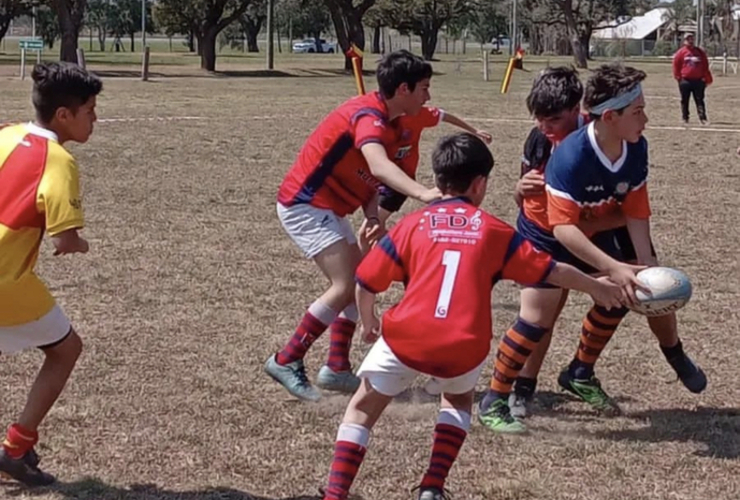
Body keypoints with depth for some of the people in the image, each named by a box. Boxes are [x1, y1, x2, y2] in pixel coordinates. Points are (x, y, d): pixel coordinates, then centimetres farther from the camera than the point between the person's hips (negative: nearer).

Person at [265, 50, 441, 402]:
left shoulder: (384, 121, 10)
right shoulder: (368, 116, -22)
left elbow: (366, 177, 9)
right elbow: (379, 166, -42)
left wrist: (373, 217, -10)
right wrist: (422, 193, -56)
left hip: (327, 208, 11)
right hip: (305, 205, -11)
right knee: (345, 286, -16)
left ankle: (337, 368, 14)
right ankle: (286, 361, -8)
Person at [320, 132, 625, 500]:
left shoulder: (412, 225, 7)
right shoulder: (494, 231, 8)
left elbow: (365, 284, 7)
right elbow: (553, 272, 17)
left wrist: (368, 323, 26)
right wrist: (595, 286, 33)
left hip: (405, 338, -1)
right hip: (464, 348, 1)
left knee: (363, 408, 17)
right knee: (459, 399, 32)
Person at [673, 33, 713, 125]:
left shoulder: (700, 52, 8)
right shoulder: (681, 52, 2)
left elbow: (705, 66, 10)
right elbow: (676, 65, 4)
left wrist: (707, 79, 6)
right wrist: (678, 77, -2)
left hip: (698, 80, 1)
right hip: (685, 81, -1)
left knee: (699, 100, -1)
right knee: (685, 100, 6)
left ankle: (703, 118, -4)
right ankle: (685, 118, 15)